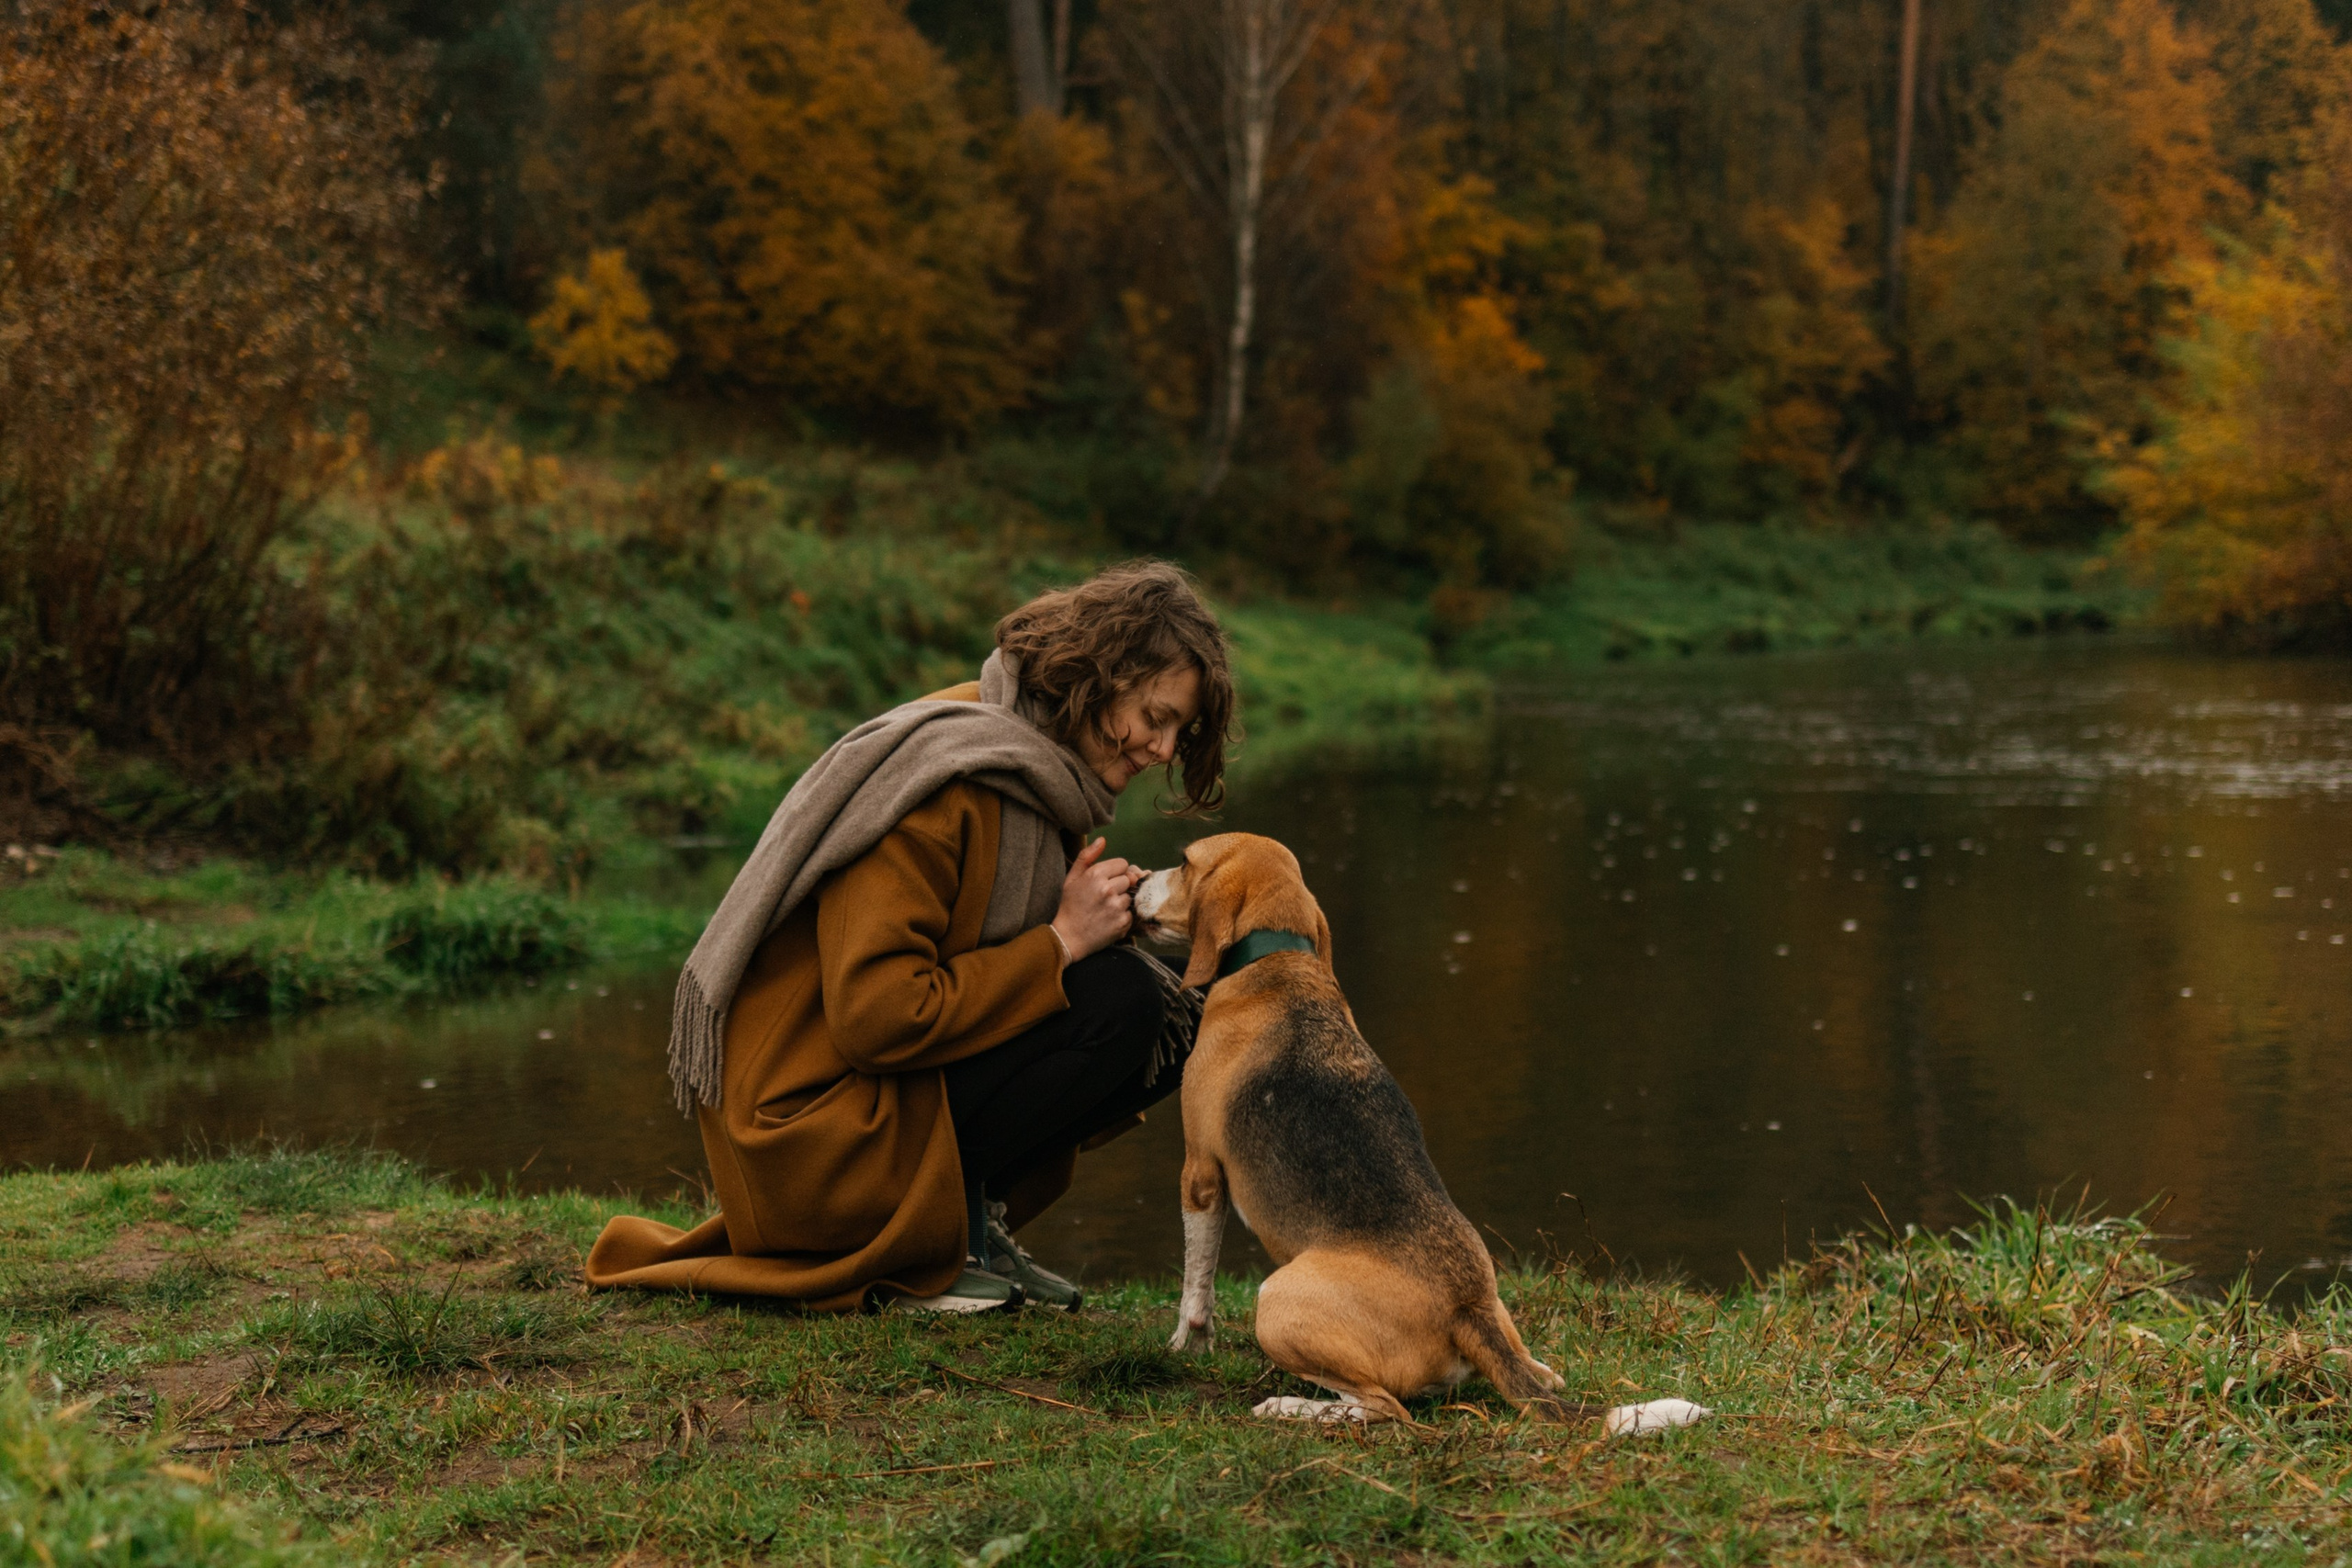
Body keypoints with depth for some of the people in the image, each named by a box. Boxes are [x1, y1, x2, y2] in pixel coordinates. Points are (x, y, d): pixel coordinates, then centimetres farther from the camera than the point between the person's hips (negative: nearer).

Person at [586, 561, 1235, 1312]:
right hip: (813, 1134, -10)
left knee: (1173, 1022, 0)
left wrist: (1104, 912, -5)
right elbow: (875, 1017, -26)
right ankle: (932, 1235, -11)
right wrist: (1059, 944, -21)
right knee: (1123, 1002, -20)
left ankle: (967, 1221, 3)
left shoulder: (1045, 772, 10)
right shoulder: (940, 780, -20)